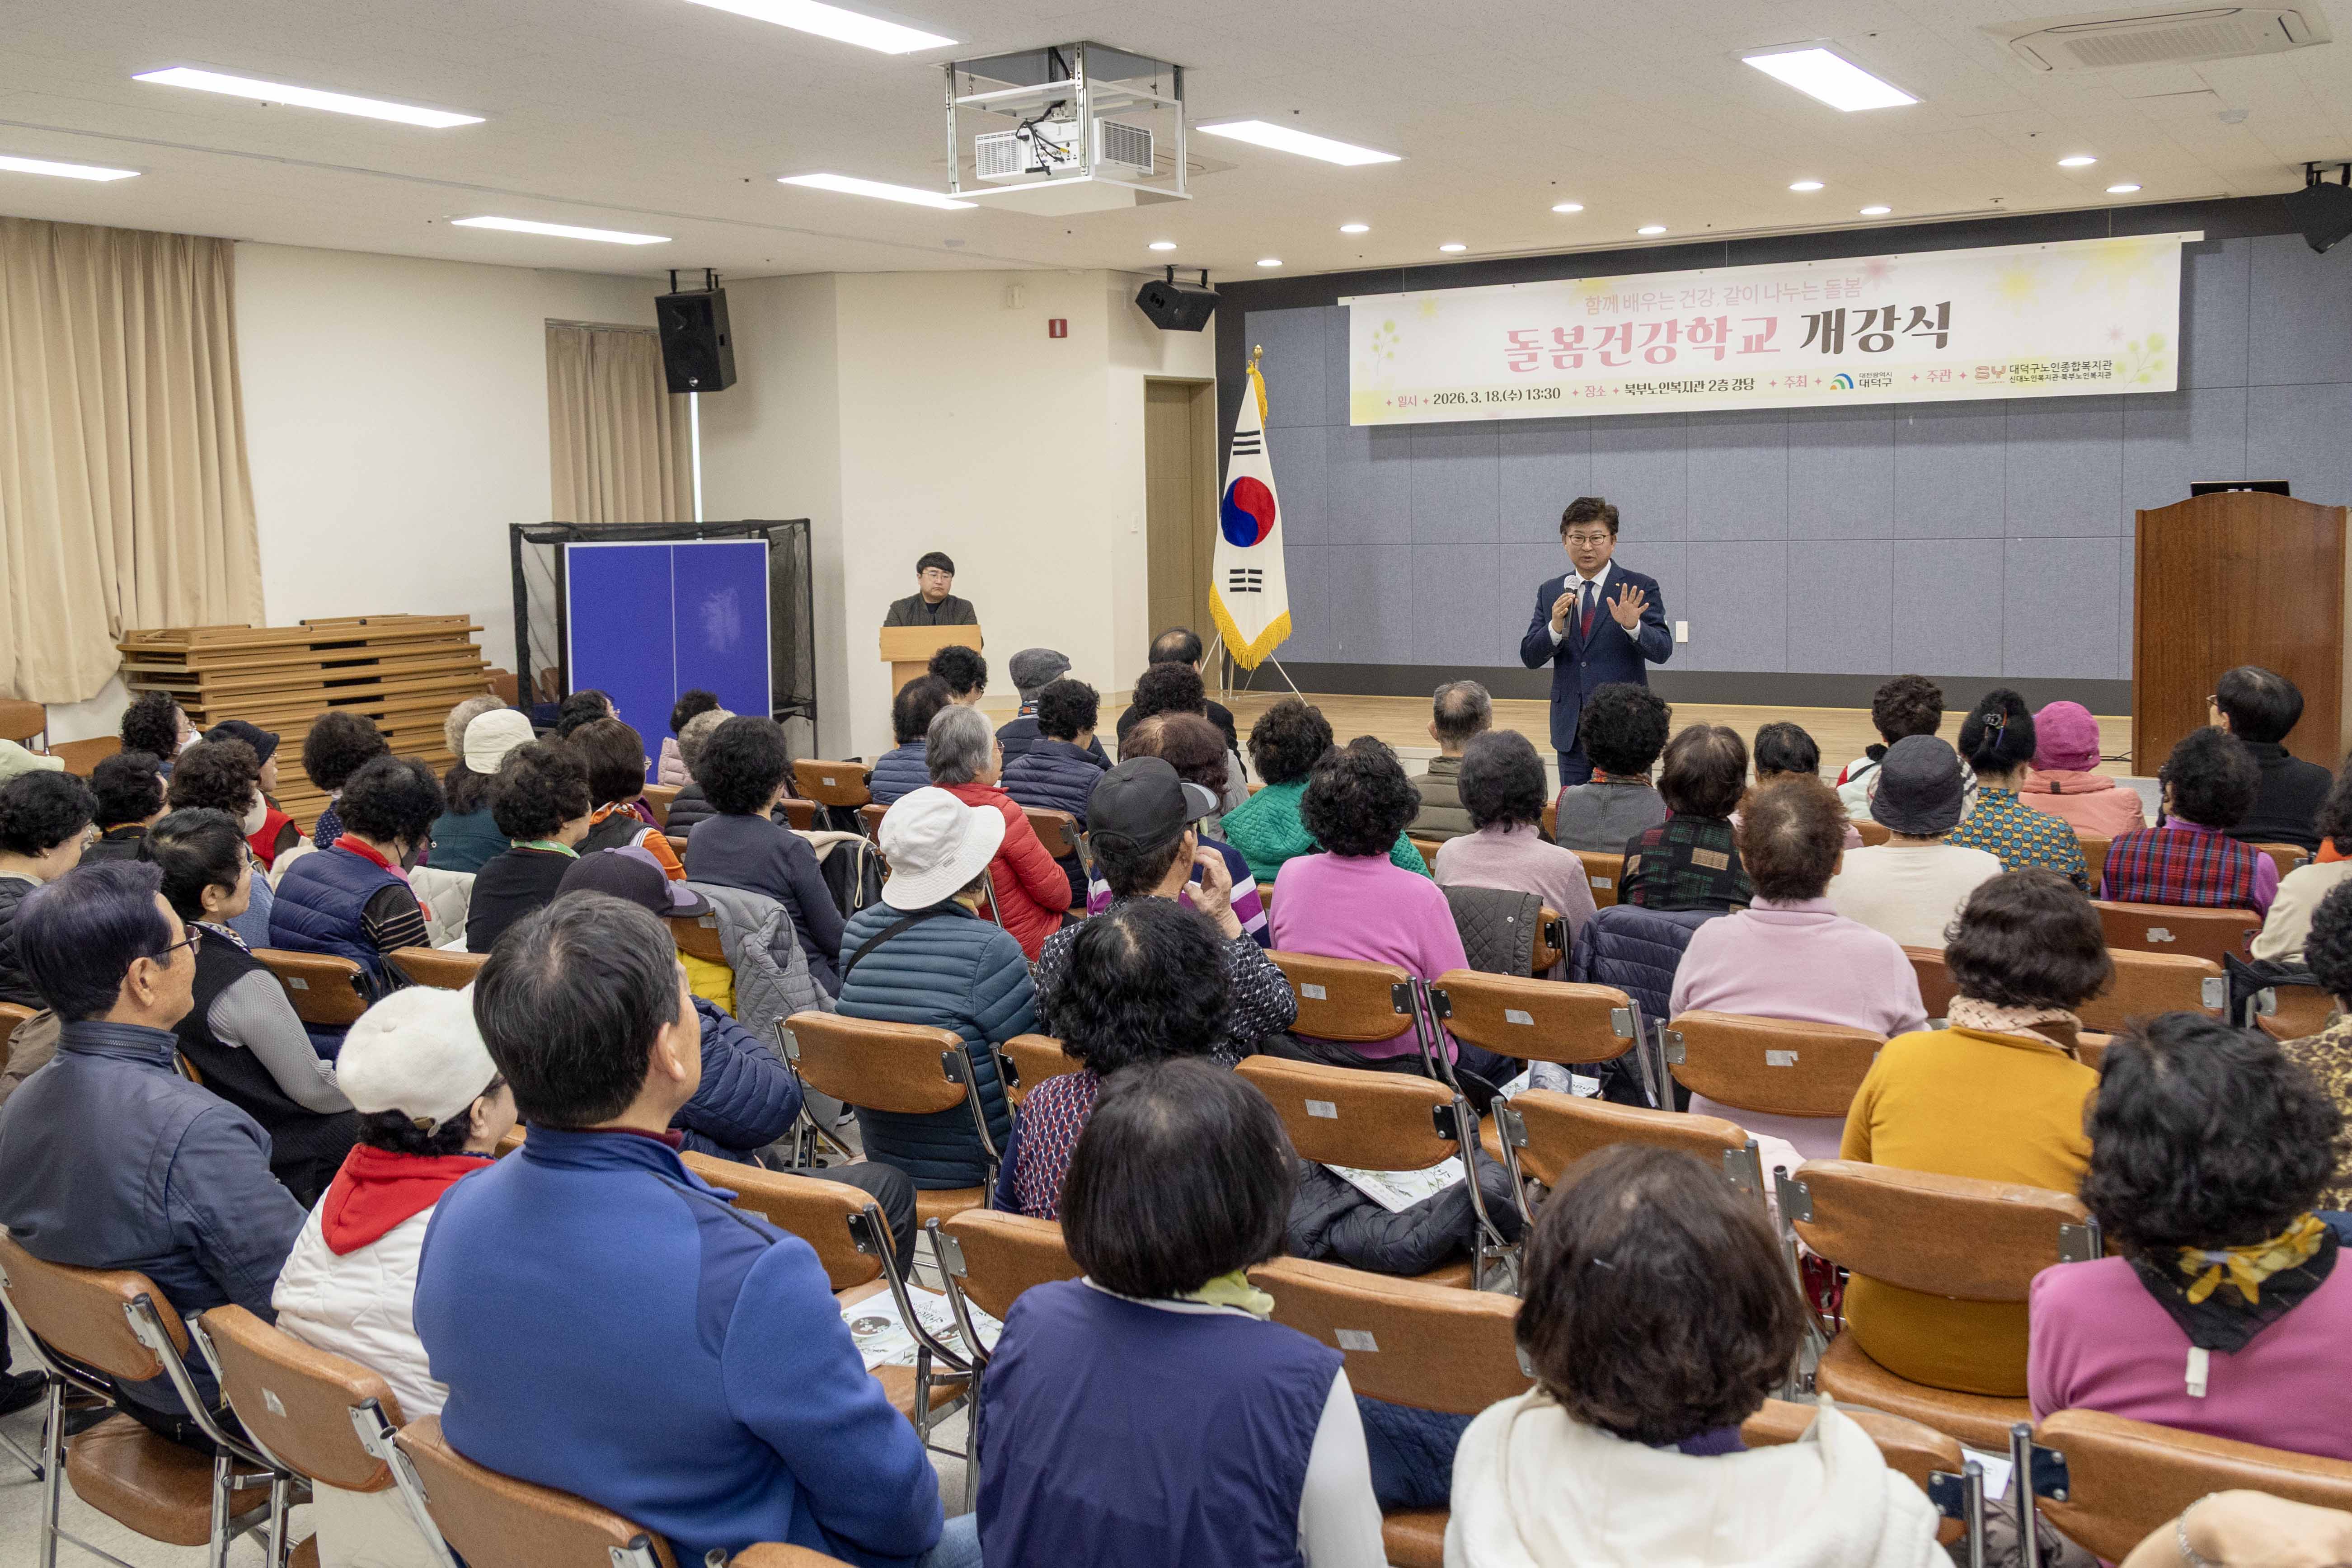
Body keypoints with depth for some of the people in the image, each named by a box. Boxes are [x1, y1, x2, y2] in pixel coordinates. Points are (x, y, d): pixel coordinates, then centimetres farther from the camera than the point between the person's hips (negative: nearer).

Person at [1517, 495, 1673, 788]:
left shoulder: (1640, 588, -2)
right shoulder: (1550, 592, 8)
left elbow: (1662, 651, -9)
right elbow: (1530, 657, 3)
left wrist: (1632, 625, -28)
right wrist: (1556, 627, -17)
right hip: (1571, 729, 3)